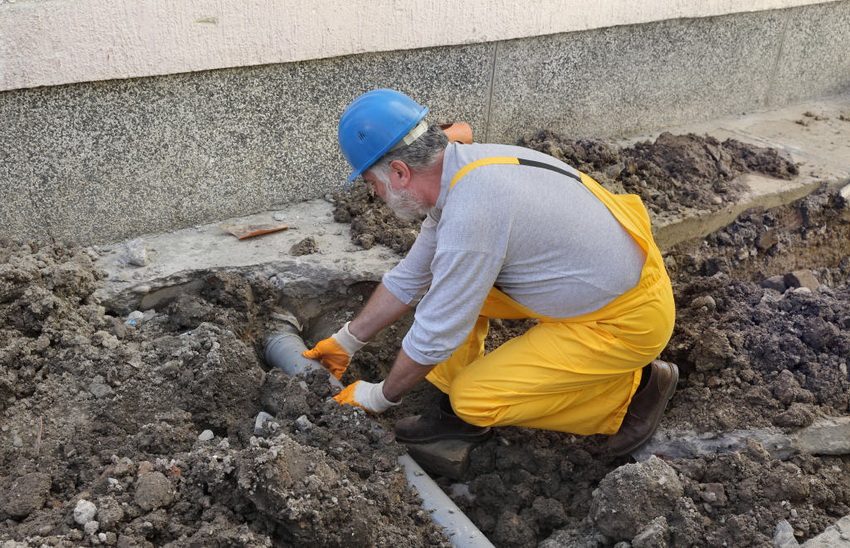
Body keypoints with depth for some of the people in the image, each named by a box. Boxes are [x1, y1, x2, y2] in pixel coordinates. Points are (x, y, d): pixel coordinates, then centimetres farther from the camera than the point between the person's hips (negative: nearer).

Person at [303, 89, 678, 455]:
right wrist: (346, 341, 16)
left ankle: (631, 391, 3)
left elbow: (437, 333, -20)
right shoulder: (468, 168, -1)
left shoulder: (470, 213, -30)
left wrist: (380, 396, -3)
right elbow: (410, 277, 10)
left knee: (473, 400, -8)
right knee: (448, 277, 4)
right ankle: (460, 412, 14)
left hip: (627, 319, -9)